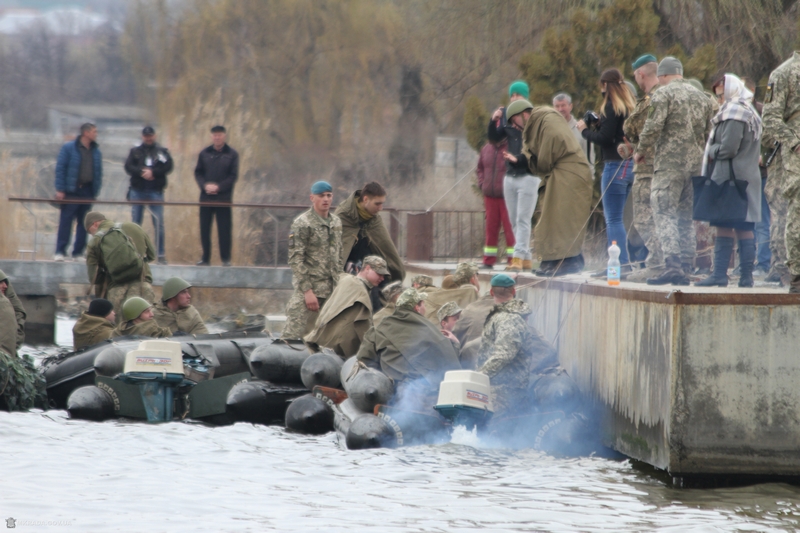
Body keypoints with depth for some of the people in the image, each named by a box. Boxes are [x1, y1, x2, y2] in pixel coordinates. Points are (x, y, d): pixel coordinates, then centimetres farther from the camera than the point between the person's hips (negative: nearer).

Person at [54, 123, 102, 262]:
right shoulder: (69, 148, -3)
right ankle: (60, 252, -5)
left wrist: (96, 191, 8)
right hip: (71, 191, -5)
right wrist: (59, 189, -12)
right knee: (65, 221, -6)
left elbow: (98, 172, 16)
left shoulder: (96, 151, 13)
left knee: (84, 223, 5)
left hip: (88, 191, 5)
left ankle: (78, 252, 11)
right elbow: (60, 168, -5)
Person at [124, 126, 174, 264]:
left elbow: (168, 166, -5)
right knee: (135, 223, 4)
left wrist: (153, 172, -17)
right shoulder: (135, 151, 10)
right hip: (137, 191, 2)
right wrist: (141, 172, -18)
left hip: (156, 191, -2)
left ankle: (161, 254, -3)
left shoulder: (162, 151, 7)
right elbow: (128, 166, -2)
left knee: (159, 223, -6)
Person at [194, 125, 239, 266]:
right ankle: (205, 258, 10)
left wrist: (218, 187, -13)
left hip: (224, 198, -3)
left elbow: (233, 175, -3)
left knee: (224, 230, -2)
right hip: (206, 197, 3)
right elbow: (198, 173, 8)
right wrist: (205, 185, -11)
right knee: (204, 229, 3)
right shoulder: (204, 154, 9)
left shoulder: (232, 154, 2)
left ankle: (225, 258, 3)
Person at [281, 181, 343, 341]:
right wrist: (307, 290, -16)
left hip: (331, 291, 6)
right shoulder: (302, 224, -7)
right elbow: (295, 259, -11)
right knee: (294, 333, -12)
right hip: (309, 288, -6)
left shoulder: (336, 223, 14)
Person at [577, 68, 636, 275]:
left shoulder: (611, 107, -12)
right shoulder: (630, 106, 13)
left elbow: (605, 138, -16)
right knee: (615, 217, 15)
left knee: (613, 219, -7)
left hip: (615, 165, -9)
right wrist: (596, 126, 13)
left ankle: (623, 263, -12)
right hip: (630, 165, 9)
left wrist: (585, 130, 1)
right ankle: (616, 263, 15)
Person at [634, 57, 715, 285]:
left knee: (664, 213, -9)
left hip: (669, 163, -6)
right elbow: (710, 133, 16)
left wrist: (640, 151, 1)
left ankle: (672, 265, -21)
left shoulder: (663, 94, -4)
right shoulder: (702, 97, 16)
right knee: (686, 216, 12)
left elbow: (653, 127, -13)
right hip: (695, 164, 7)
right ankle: (686, 267, 10)